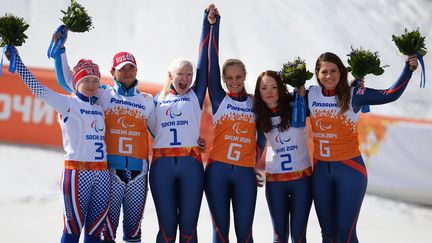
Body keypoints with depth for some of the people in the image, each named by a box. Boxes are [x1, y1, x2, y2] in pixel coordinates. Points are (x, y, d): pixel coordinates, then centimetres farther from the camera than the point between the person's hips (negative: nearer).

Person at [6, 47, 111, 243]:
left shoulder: (99, 107, 17)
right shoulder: (67, 103, 1)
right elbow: (36, 87, -5)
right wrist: (15, 59, -7)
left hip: (102, 174, 5)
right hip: (77, 173, -5)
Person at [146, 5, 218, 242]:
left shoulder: (195, 96, 11)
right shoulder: (157, 100, 14)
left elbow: (204, 63, 5)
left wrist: (209, 25, 1)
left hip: (191, 163, 0)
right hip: (162, 165, 0)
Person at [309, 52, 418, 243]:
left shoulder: (353, 95, -8)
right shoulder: (311, 95, 2)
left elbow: (390, 95, -14)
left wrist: (408, 70, -23)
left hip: (349, 169, -4)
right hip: (320, 170, 4)